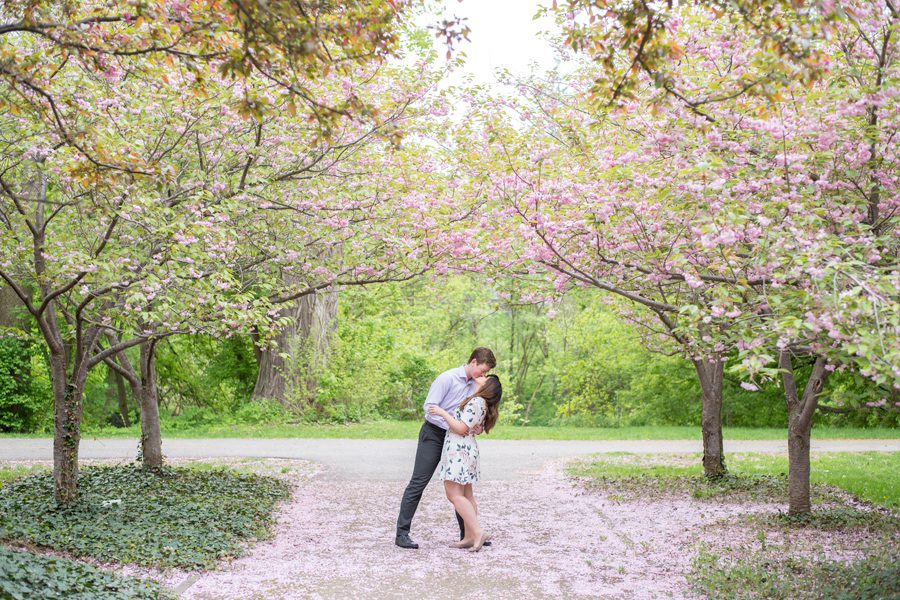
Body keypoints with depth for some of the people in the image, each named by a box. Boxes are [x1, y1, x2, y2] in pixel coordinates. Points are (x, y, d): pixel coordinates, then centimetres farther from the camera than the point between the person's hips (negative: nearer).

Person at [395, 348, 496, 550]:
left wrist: (478, 426, -12)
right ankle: (402, 533, -5)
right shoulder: (448, 378, -16)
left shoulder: (475, 385, 6)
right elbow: (429, 407, -19)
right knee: (418, 483, -7)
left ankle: (467, 533, 18)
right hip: (433, 434, -7)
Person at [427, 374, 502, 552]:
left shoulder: (476, 402, -15)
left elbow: (461, 428, -19)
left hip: (459, 450, -10)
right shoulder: (482, 404, 15)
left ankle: (478, 532, -16)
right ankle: (470, 537, 8)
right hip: (467, 449, 10)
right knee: (466, 495, 9)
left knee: (454, 495, -11)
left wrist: (442, 413, -14)